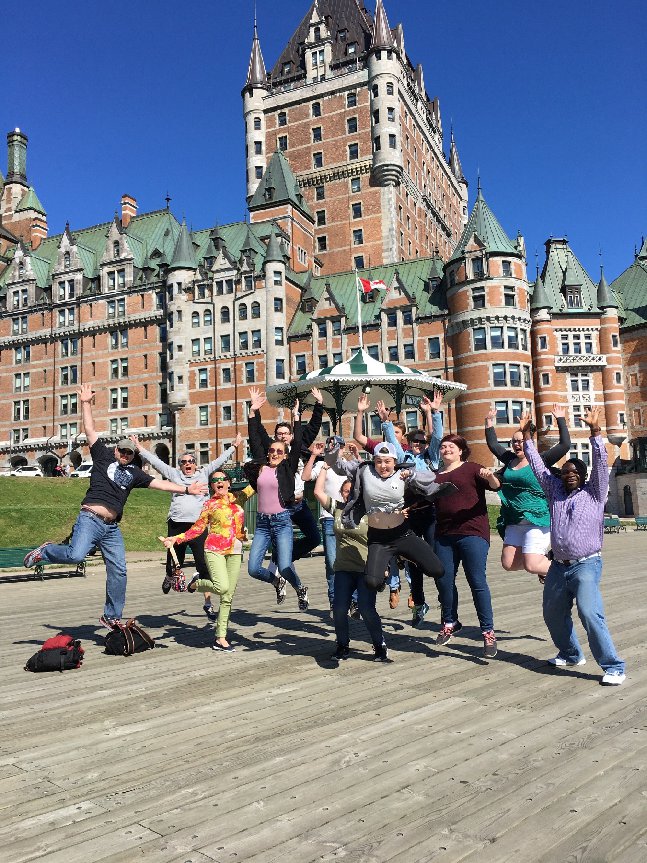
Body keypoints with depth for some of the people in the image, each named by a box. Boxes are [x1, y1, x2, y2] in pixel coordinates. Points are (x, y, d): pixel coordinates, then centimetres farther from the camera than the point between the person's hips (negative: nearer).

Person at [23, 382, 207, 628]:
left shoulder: (134, 473, 19)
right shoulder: (103, 456, 9)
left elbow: (160, 483, 21)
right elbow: (90, 430, 5)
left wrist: (186, 489, 18)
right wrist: (86, 404, 0)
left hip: (112, 528, 5)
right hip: (90, 519, -5)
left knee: (118, 572, 3)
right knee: (75, 555, -26)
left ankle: (111, 616, 17)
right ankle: (45, 551, 8)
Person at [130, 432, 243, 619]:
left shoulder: (204, 474, 13)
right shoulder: (174, 474, 12)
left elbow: (219, 461, 14)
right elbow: (156, 462, 12)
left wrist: (234, 446, 13)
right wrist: (139, 448, 10)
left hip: (198, 525, -1)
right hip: (177, 524, 1)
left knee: (204, 565, -4)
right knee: (174, 562, 11)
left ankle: (208, 603, 2)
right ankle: (169, 577, 48)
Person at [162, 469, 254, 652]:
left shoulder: (238, 498, 11)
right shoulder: (210, 505, 3)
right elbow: (197, 528, 4)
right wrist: (176, 539, -4)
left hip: (235, 552, 4)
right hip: (215, 549, -3)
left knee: (228, 597, 3)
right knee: (222, 587, -24)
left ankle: (220, 638, 9)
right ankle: (197, 583, 7)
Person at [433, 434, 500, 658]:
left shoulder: (472, 468, 4)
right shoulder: (436, 476, 18)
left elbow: (495, 485, -6)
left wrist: (490, 476, -28)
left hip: (472, 532, -5)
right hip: (444, 534, 5)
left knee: (477, 581, -7)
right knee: (444, 580, 5)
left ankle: (488, 632, 1)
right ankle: (449, 623, 25)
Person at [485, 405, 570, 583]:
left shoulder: (541, 461, -4)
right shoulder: (510, 460, 12)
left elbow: (565, 444, -12)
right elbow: (492, 444, 24)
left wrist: (560, 420, -10)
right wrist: (489, 422, 21)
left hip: (537, 521, -6)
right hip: (514, 523, 7)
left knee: (532, 565, -13)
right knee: (508, 564, 4)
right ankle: (544, 558, 26)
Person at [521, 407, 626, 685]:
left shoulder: (594, 492, 2)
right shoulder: (555, 491, 12)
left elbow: (600, 463, -9)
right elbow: (537, 465, 14)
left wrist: (595, 430, -20)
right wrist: (526, 434, 12)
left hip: (586, 565, -6)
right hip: (558, 566, 6)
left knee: (590, 614, -19)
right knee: (553, 615, 15)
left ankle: (613, 666, -9)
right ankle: (570, 654, 37)